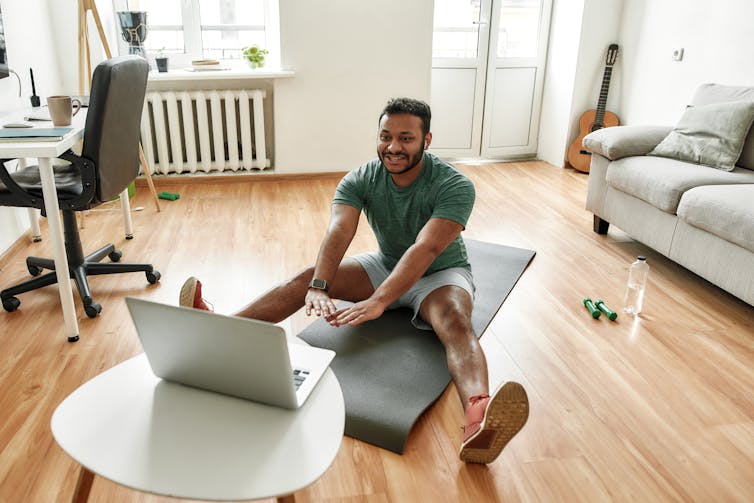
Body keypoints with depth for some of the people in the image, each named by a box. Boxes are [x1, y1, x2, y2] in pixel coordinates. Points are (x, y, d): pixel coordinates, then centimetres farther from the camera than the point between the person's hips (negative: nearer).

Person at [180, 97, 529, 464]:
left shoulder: (454, 186, -25)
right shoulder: (360, 180, -13)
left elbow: (425, 249, -38)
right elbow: (338, 232, -29)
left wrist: (378, 302, -51)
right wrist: (318, 289, -47)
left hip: (439, 273, -4)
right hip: (386, 265, 5)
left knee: (456, 323, -38)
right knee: (309, 275, -16)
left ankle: (476, 421, -65)